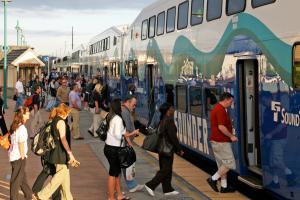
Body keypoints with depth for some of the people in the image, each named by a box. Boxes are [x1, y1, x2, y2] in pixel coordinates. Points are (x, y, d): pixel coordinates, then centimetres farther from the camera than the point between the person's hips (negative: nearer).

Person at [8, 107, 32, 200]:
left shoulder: (14, 126, 8)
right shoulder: (22, 128, -18)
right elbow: (21, 144, -19)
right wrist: (23, 157, -13)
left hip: (13, 155, 9)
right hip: (19, 157, -9)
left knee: (23, 178, 19)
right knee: (16, 180, 1)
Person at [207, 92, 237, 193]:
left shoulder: (217, 108, 16)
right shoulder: (221, 110, -17)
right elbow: (221, 127, -25)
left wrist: (230, 135, 21)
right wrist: (231, 136, -15)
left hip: (217, 140, 11)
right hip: (221, 142, -11)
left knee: (223, 164, 13)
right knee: (229, 163, -5)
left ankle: (224, 186, 17)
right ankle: (213, 179, -3)